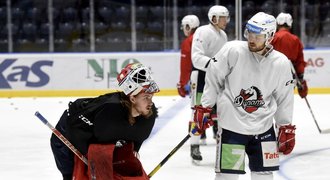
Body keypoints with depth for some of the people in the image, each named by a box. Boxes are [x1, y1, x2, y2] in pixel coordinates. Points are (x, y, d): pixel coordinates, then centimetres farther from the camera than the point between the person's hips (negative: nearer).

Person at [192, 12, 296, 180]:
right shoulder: (232, 50, -13)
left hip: (263, 127, 3)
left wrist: (286, 128, 9)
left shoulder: (281, 63, -5)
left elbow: (284, 99, 6)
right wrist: (204, 108, -3)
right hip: (232, 124, -3)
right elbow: (213, 79, -3)